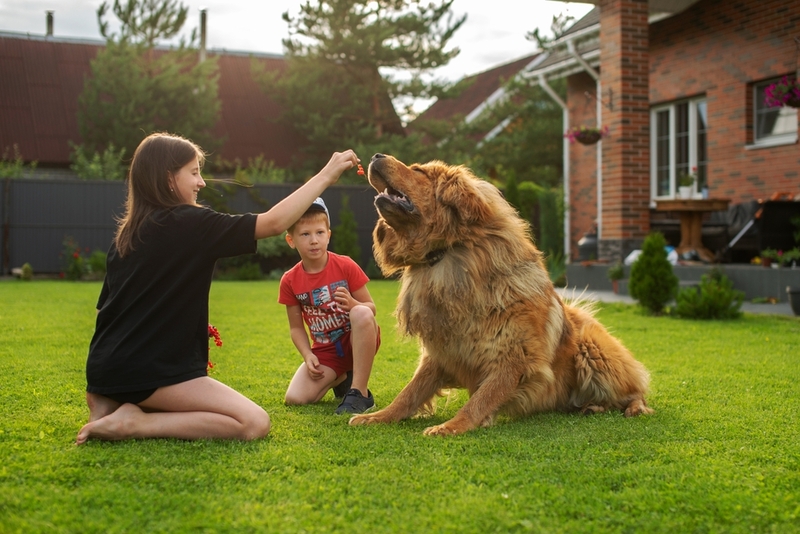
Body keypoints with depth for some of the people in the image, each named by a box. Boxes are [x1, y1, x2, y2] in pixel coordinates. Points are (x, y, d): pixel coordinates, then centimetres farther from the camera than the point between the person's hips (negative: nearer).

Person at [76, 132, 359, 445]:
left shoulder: (128, 234, 12)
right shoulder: (189, 223, -12)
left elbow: (108, 305, 17)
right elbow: (274, 223, -12)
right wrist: (327, 175, -5)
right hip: (148, 372, -9)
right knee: (255, 423, -12)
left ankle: (112, 403, 9)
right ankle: (133, 423, -13)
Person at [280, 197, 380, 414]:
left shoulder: (346, 266, -11)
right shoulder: (289, 281, -5)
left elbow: (370, 308, -6)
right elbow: (296, 327, 2)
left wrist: (353, 304, -29)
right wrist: (308, 356, -14)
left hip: (358, 341, -3)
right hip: (325, 351, 3)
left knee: (361, 313, -37)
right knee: (295, 398, -18)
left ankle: (360, 392, -27)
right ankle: (341, 378, 17)